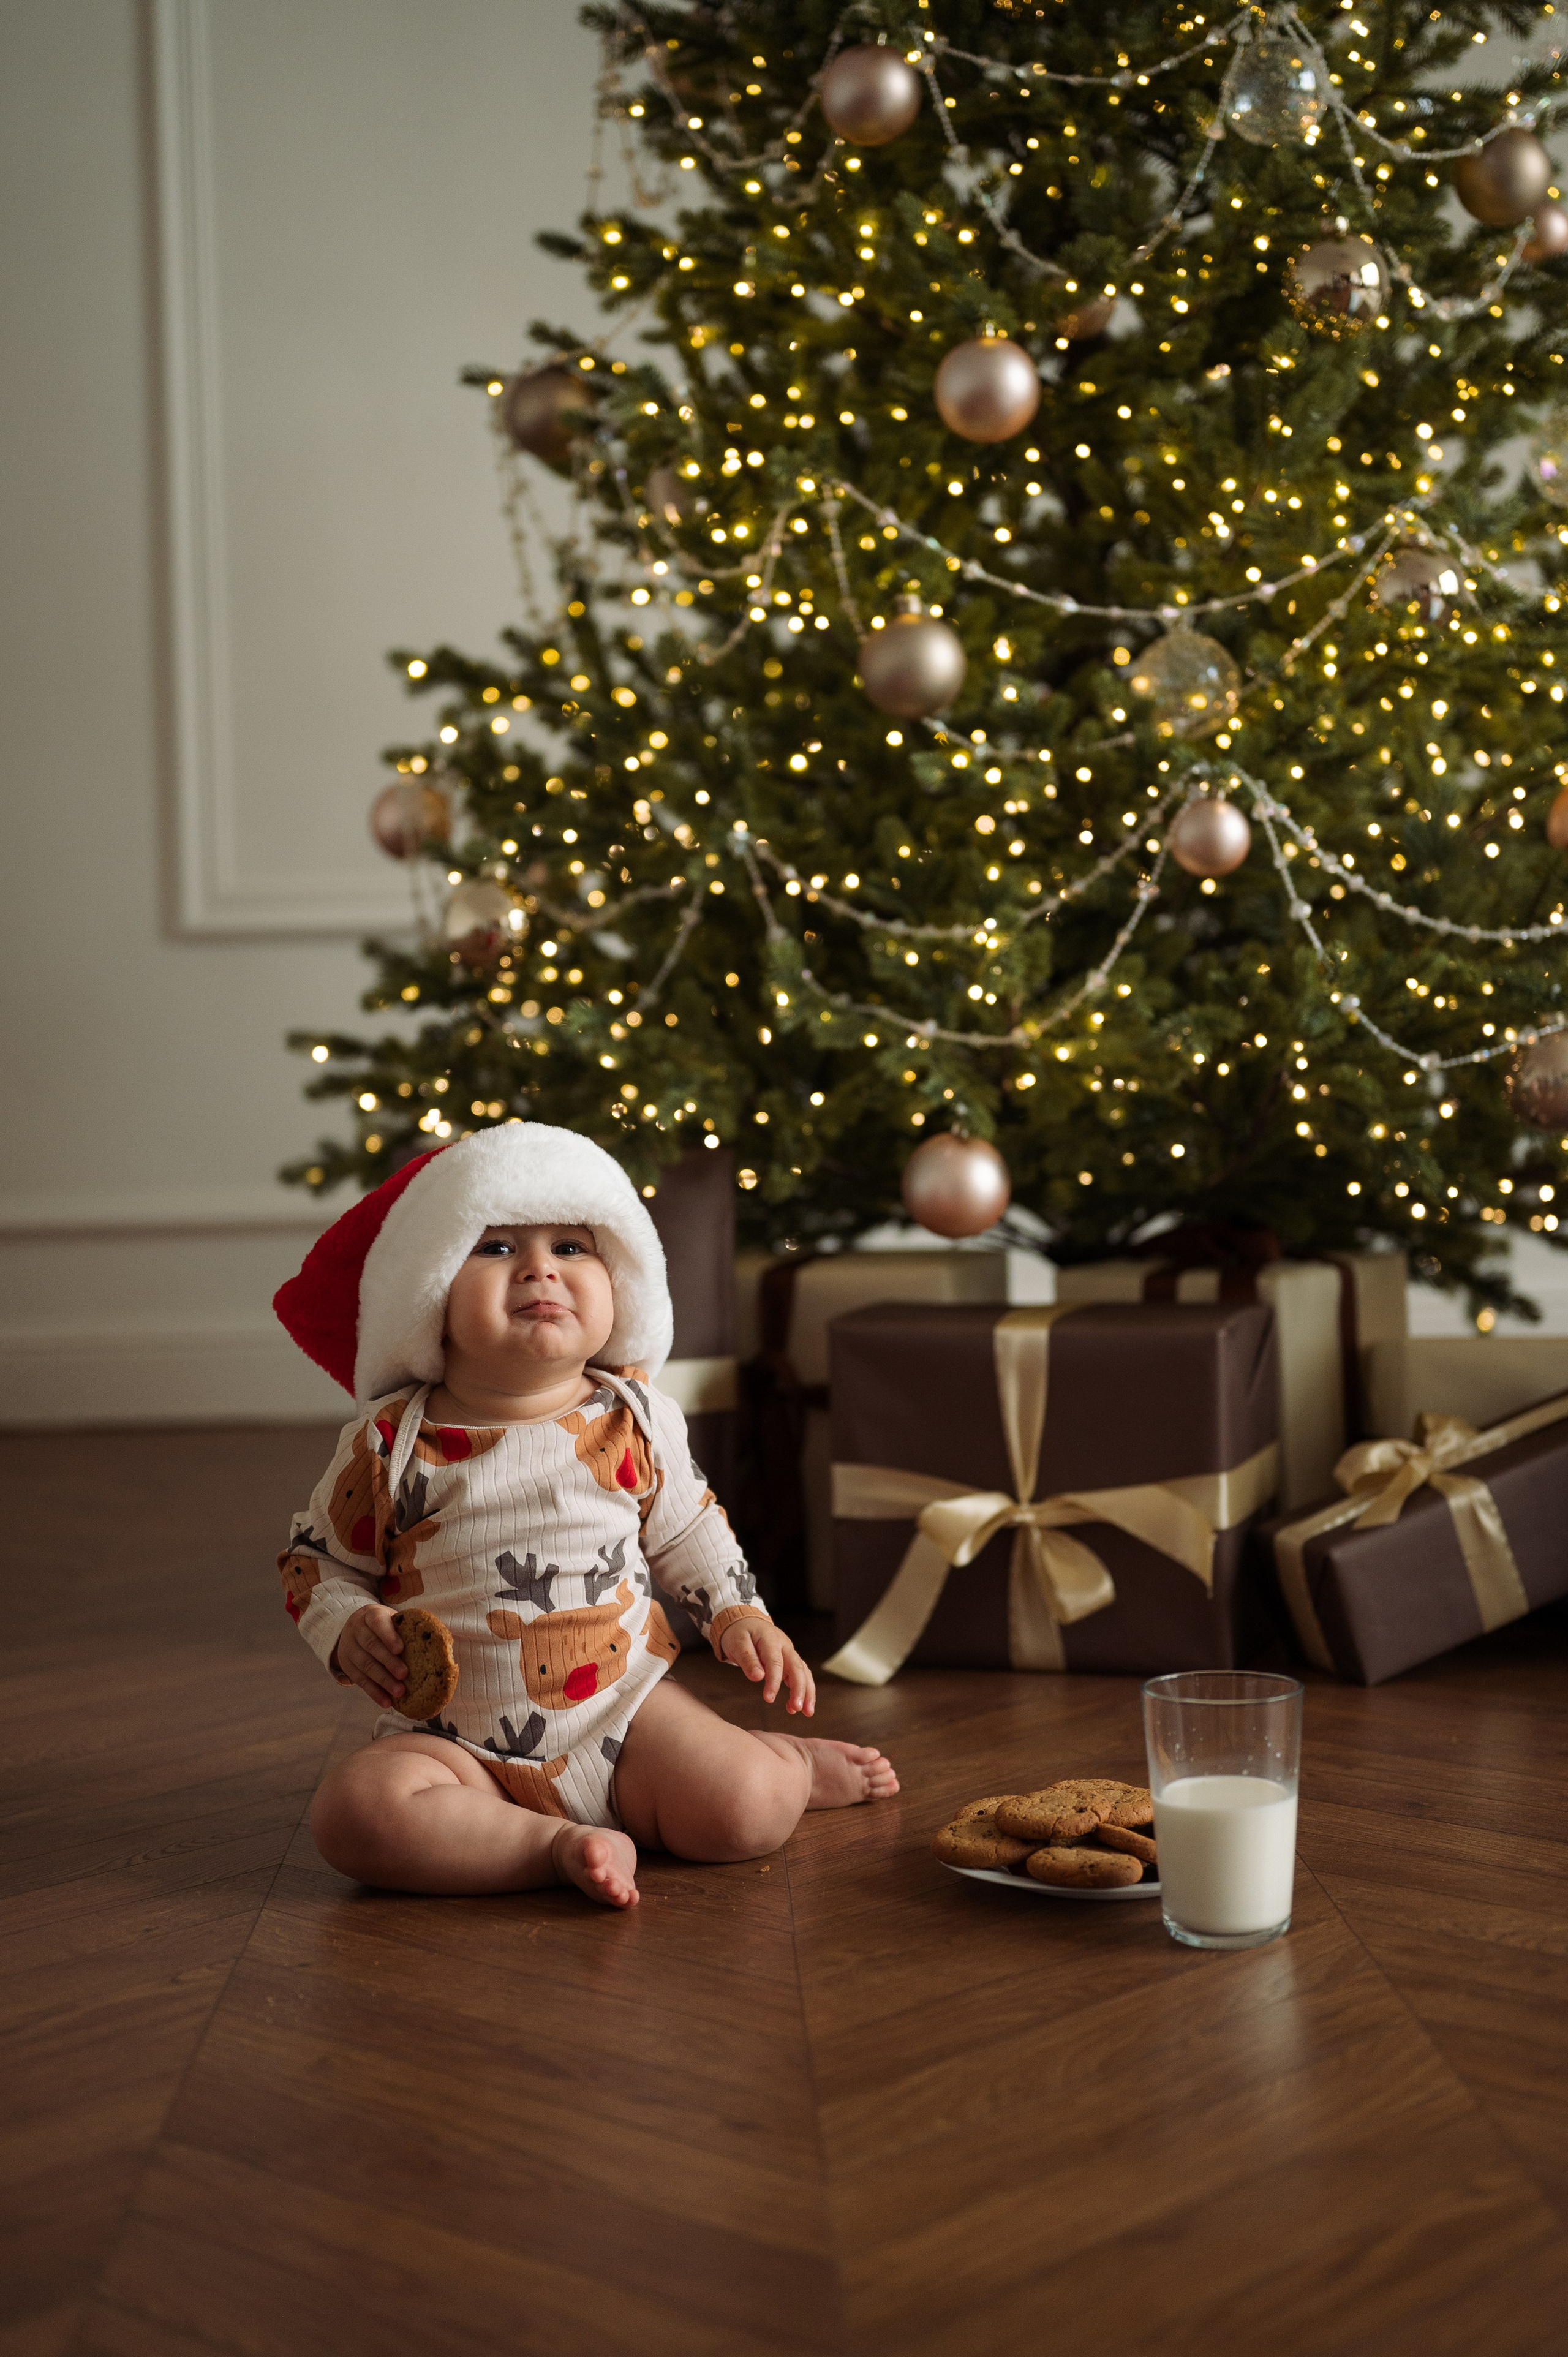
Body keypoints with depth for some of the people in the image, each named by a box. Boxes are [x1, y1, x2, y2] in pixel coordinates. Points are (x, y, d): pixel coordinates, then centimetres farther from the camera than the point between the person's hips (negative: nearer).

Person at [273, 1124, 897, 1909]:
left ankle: (792, 1759, 15)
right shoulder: (392, 1443, -7)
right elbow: (319, 1557, 6)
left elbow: (686, 1528, 17)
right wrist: (349, 1629, -13)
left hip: (622, 1703, 1)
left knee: (746, 1812, -20)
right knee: (358, 1812, -29)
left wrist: (740, 1616, 7)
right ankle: (556, 1843, -20)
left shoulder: (634, 1419, 0)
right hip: (457, 1743, -1)